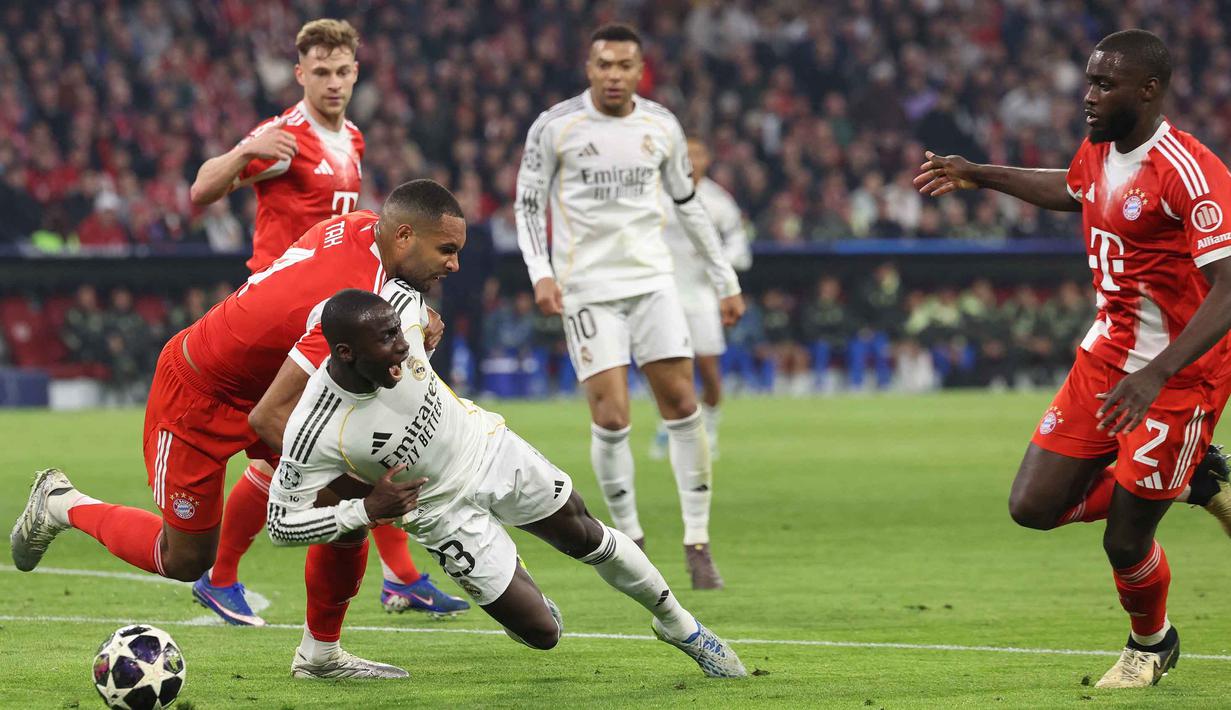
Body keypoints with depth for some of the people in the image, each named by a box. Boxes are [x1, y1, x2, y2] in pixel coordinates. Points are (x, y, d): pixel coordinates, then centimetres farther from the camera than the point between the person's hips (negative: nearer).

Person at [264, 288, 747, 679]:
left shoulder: (399, 307, -26)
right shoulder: (315, 433, -35)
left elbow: (406, 292, 0)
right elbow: (282, 524, -25)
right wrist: (365, 510, -33)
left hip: (488, 447, 3)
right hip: (444, 508, -3)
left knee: (585, 536, 15)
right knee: (541, 633, -3)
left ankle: (678, 624, 40)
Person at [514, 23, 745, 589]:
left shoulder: (661, 127, 5)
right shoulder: (555, 127, -5)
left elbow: (688, 203, 16)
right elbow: (528, 204, 0)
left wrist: (725, 281, 17)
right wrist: (541, 272, -14)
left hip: (652, 280, 3)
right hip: (587, 286, -3)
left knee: (682, 404, -6)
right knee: (611, 416, -11)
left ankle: (697, 542, 1)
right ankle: (630, 540, 6)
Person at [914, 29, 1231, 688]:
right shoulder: (1098, 151, 2)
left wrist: (1155, 375, -39)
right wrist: (978, 175, 31)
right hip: (1107, 355, 8)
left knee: (1123, 542, -1)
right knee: (1034, 505, 1)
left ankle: (1151, 645, 32)